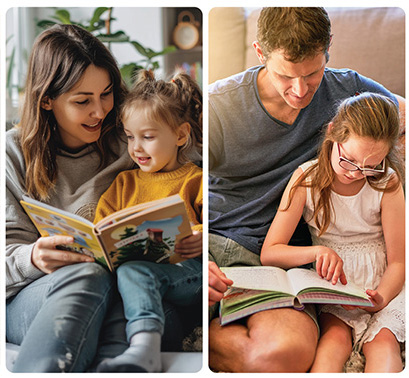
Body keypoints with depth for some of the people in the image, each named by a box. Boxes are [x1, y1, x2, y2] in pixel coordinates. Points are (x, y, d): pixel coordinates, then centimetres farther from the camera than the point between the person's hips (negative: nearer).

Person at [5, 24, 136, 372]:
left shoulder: (128, 147, 11)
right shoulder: (14, 153, 4)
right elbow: (10, 256, -1)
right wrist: (33, 259, -26)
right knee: (86, 275, -37)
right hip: (25, 299, -1)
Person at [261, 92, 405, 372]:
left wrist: (380, 298, -29)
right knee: (336, 336, -28)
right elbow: (269, 253, -10)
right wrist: (318, 251, -28)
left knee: (383, 341, -27)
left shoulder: (387, 183, -10)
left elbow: (397, 262, -7)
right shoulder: (307, 179, -8)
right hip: (332, 281, 0)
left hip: (381, 283, 0)